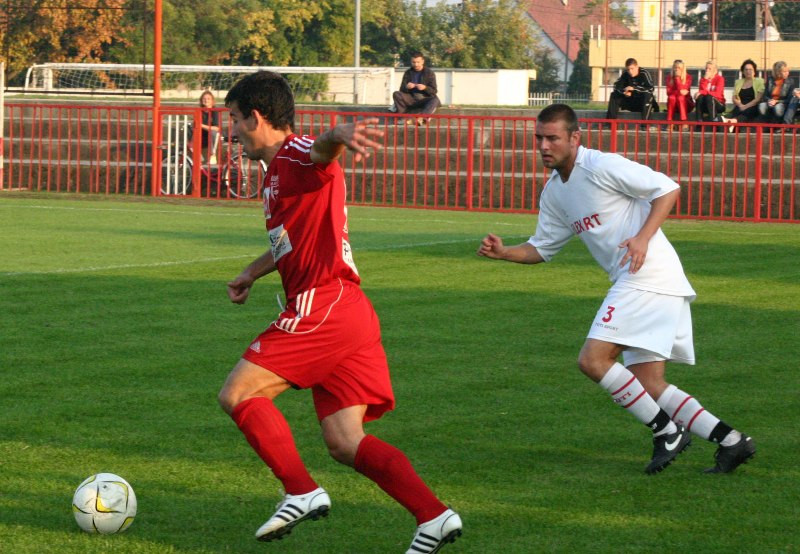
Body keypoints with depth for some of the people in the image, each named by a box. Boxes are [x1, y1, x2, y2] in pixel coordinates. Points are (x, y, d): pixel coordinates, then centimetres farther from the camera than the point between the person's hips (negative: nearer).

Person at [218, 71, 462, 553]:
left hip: (322, 306, -10)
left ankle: (302, 493, -8)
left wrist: (338, 136, -56)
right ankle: (433, 515, -7)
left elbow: (321, 151, -34)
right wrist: (252, 273, 51)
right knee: (345, 443, 4)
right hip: (350, 314, 10)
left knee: (238, 394, -5)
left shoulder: (296, 155, -7)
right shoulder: (278, 171, 24)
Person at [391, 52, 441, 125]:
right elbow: (402, 89, 3)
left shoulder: (429, 73, 1)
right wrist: (406, 87, -21)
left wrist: (425, 88, -25)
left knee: (435, 100, -35)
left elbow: (433, 91, -4)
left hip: (425, 99, -2)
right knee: (396, 94, -21)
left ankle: (421, 118, -56)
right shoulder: (408, 73, 8)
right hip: (411, 99, 2)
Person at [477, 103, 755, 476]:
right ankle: (730, 441, 6)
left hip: (649, 274, -10)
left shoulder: (603, 167, -10)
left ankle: (666, 431, -7)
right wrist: (503, 252, 5)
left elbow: (667, 188, -11)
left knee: (592, 359, -15)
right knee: (648, 384, 4)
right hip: (632, 282, 10)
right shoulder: (554, 192, 17)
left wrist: (643, 238, -22)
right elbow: (542, 248, 23)